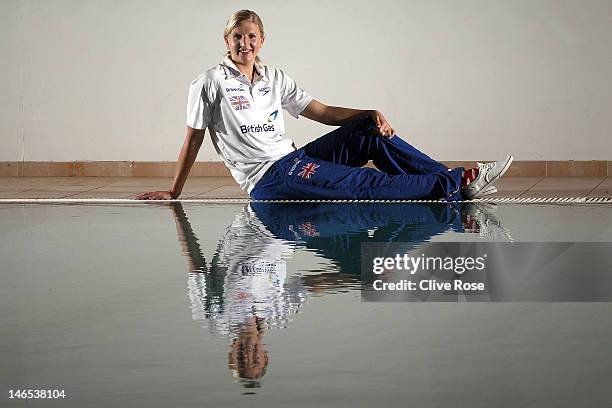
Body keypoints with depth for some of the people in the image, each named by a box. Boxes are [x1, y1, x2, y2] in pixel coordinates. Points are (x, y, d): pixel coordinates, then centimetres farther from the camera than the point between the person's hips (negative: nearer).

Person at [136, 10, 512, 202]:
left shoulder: (276, 79, 15)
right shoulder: (210, 83, -2)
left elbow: (323, 112, 12)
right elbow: (193, 141, 2)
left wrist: (372, 115, -3)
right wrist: (174, 192, 2)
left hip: (293, 161, 7)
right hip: (269, 179, -7)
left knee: (369, 131, -9)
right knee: (368, 184, -22)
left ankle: (454, 180, -12)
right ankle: (456, 185, -26)